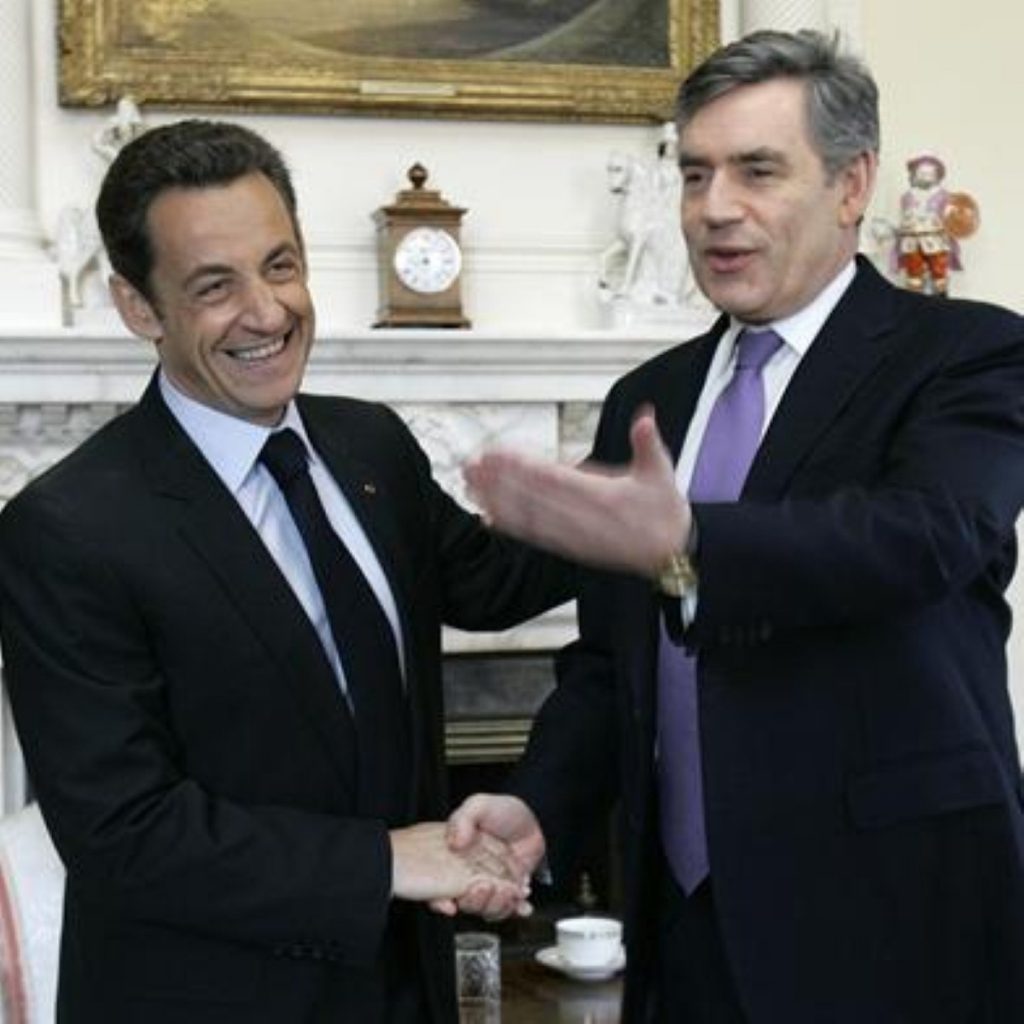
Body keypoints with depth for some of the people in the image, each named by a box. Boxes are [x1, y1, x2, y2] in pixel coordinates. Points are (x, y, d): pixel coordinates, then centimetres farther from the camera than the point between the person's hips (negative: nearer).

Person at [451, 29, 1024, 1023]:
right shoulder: (647, 400, 10)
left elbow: (923, 535, -25)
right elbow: (608, 658, 12)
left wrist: (682, 546, -40)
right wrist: (538, 808, -6)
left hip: (890, 926, -5)